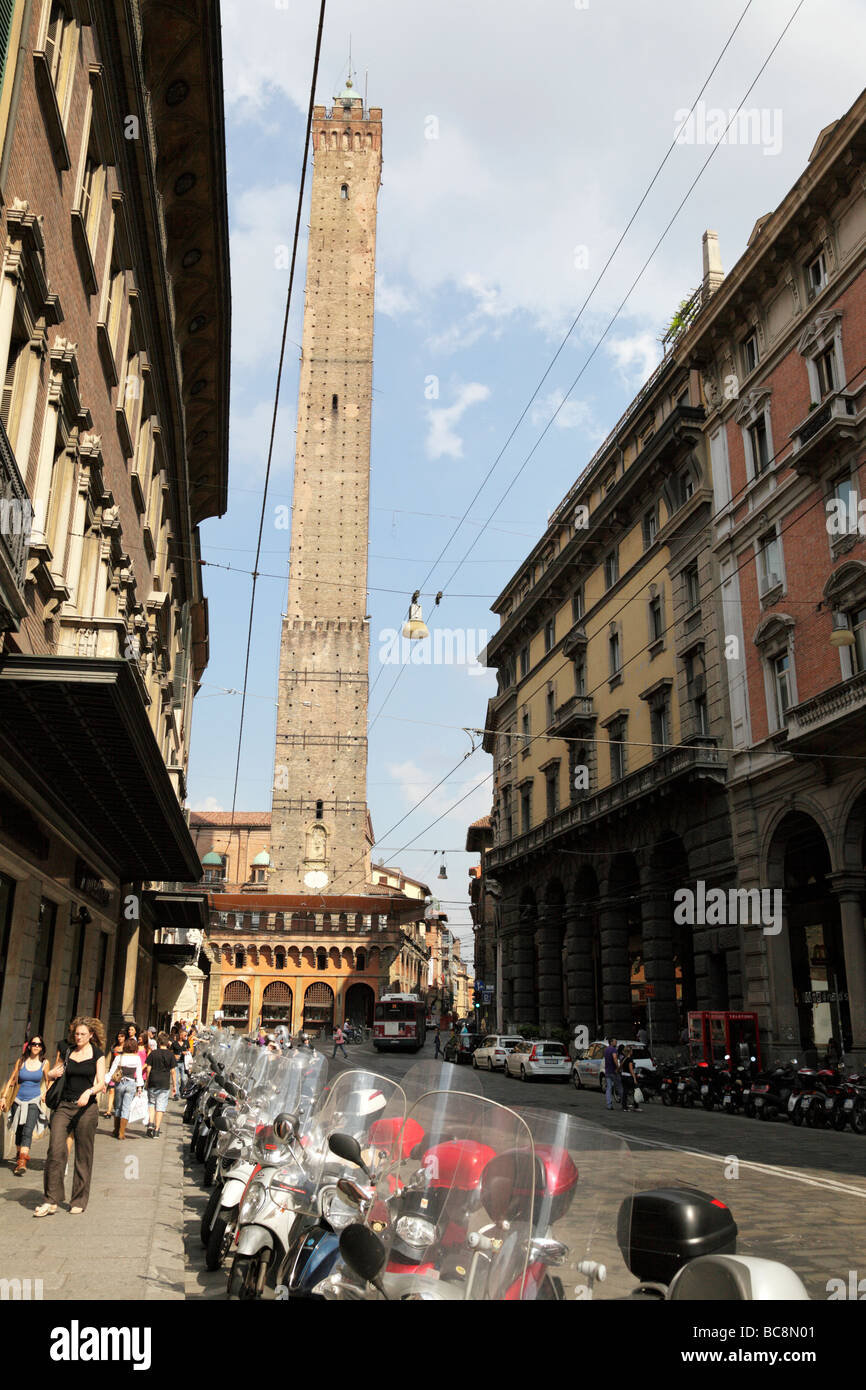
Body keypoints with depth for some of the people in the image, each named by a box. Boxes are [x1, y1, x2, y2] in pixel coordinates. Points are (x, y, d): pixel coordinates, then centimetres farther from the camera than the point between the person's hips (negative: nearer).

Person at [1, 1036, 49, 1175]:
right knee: (18, 1131, 11)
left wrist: (45, 1093, 4)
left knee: (28, 1131, -16)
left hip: (34, 1101, -2)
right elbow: (12, 1080, 6)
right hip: (19, 1100, 2)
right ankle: (19, 1154, 36)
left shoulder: (44, 1063, 0)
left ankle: (22, 1163, -24)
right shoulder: (21, 1061, 0)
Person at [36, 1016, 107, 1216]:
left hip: (86, 1107, -2)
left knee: (83, 1155, 2)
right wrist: (52, 1074, -4)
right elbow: (52, 1074, 19)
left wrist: (89, 1092, -25)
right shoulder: (66, 1052, 9)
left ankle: (79, 1201, 13)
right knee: (55, 1149, -10)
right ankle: (51, 1201, -3)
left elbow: (101, 1082, -6)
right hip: (64, 1105, 2)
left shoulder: (97, 1054, 1)